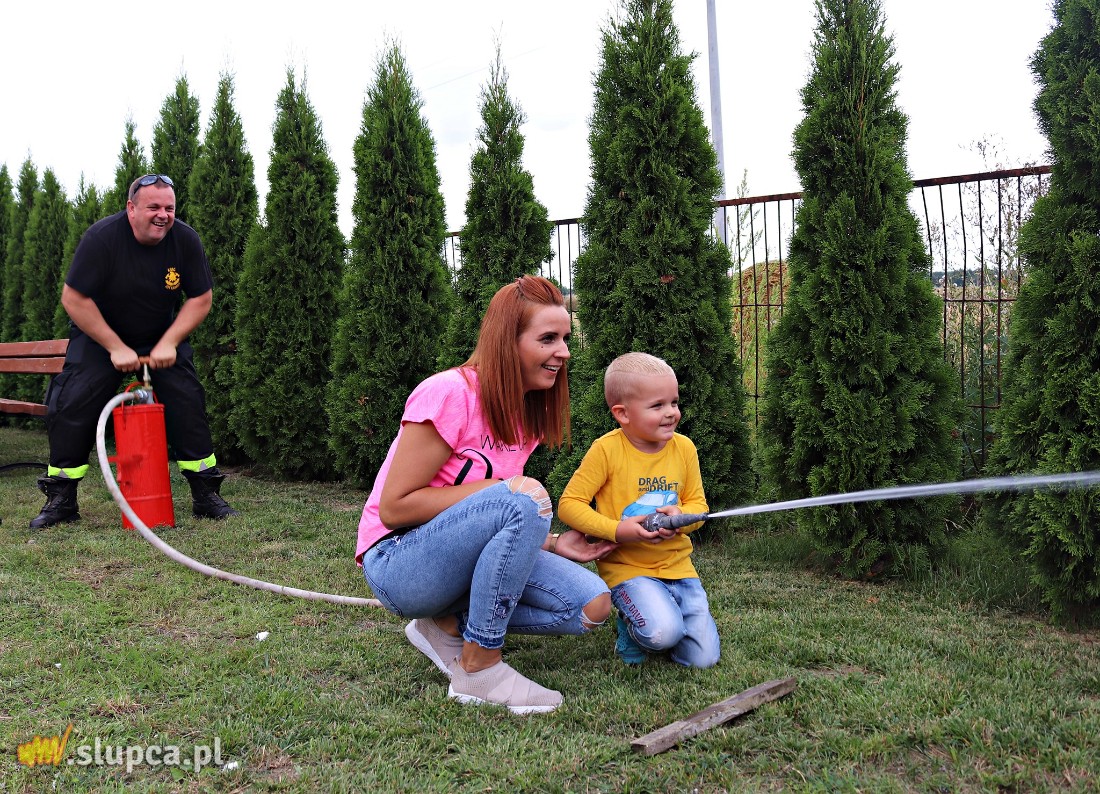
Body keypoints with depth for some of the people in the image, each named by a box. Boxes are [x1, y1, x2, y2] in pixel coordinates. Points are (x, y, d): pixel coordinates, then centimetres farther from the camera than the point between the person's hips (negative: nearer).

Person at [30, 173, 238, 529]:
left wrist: (168, 343, -19)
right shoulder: (102, 237, -23)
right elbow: (74, 299, -21)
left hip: (162, 339, 2)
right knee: (70, 405, -11)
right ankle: (61, 500, 3)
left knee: (188, 402, -10)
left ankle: (206, 495, 0)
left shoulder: (185, 240, -15)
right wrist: (116, 348, -21)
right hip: (98, 336, -2)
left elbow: (201, 299, -8)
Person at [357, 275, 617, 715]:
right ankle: (479, 669, -19)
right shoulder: (448, 394, -19)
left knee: (591, 604, -11)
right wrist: (500, 488, -23)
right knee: (519, 505, -33)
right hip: (398, 564, -7)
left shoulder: (529, 411, 5)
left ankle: (448, 625, 3)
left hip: (466, 557, 8)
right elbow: (394, 507, -19)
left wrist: (551, 543, -4)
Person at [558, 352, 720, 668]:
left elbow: (697, 502, 8)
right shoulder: (606, 449, -13)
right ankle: (630, 626, 6)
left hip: (676, 564, 5)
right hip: (626, 566, -4)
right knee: (664, 632, -29)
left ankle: (660, 614, 27)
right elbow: (569, 504, -12)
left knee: (703, 658, -2)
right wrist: (617, 530, -24)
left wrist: (681, 516, -16)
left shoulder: (684, 447, 0)